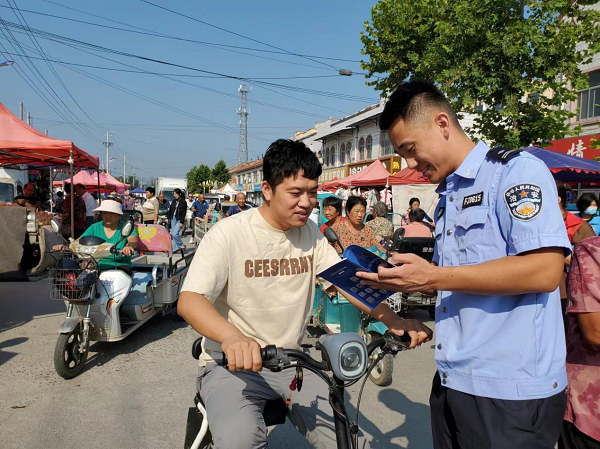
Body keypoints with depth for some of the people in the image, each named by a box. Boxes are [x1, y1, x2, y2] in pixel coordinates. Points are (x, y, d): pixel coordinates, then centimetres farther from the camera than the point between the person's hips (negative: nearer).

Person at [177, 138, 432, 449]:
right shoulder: (229, 234, -13)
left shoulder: (310, 233, 4)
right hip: (231, 365, -4)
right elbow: (189, 300, -22)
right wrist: (231, 336, -43)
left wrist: (393, 321, -18)